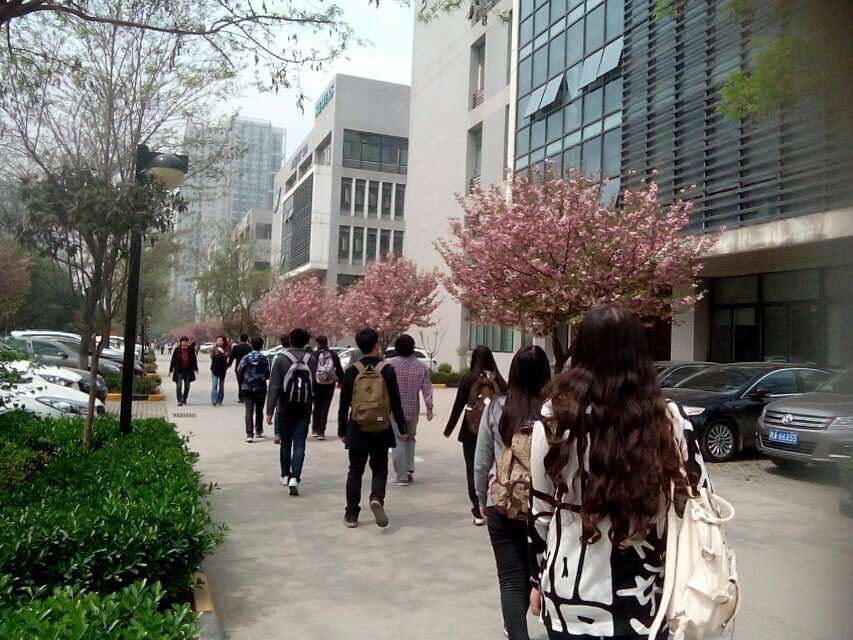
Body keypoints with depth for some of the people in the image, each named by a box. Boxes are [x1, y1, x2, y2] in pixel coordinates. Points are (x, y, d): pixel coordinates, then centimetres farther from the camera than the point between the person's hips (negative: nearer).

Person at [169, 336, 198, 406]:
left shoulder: (191, 350, 3)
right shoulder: (177, 350, -1)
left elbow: (194, 359, 10)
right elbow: (173, 360, 3)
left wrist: (195, 368, 10)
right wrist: (171, 369, 2)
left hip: (188, 370, 2)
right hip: (179, 370, -2)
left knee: (187, 386, 9)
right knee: (179, 386, -8)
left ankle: (184, 399, 25)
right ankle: (179, 400, -8)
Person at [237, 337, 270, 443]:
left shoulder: (245, 358, -4)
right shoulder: (264, 359, -7)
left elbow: (239, 373, -4)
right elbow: (268, 374, -7)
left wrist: (242, 383, 11)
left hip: (247, 388, 0)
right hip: (260, 388, 0)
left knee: (249, 411, -2)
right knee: (259, 410, 16)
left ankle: (249, 434, -12)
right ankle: (258, 431, 28)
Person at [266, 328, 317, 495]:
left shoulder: (281, 359, -9)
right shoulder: (312, 359, -4)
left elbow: (274, 387, -12)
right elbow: (314, 385, 4)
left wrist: (270, 411, -11)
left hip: (284, 409, 0)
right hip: (304, 410, 0)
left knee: (285, 443, 16)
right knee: (299, 445, 2)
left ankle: (285, 476, 26)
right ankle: (294, 478, -11)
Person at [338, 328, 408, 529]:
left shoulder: (351, 372, -3)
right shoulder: (387, 371, -7)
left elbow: (344, 405, 1)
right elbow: (396, 403, -5)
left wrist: (342, 431, 11)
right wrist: (402, 429, 3)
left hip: (357, 430, 1)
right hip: (381, 430, -1)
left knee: (355, 471, 13)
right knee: (379, 469, 13)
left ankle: (351, 514, 16)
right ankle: (377, 499, -13)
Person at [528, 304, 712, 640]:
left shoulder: (555, 418, -12)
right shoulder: (670, 420, -9)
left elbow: (540, 510, -4)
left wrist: (538, 579, 10)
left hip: (570, 601, -1)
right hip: (644, 602, 1)